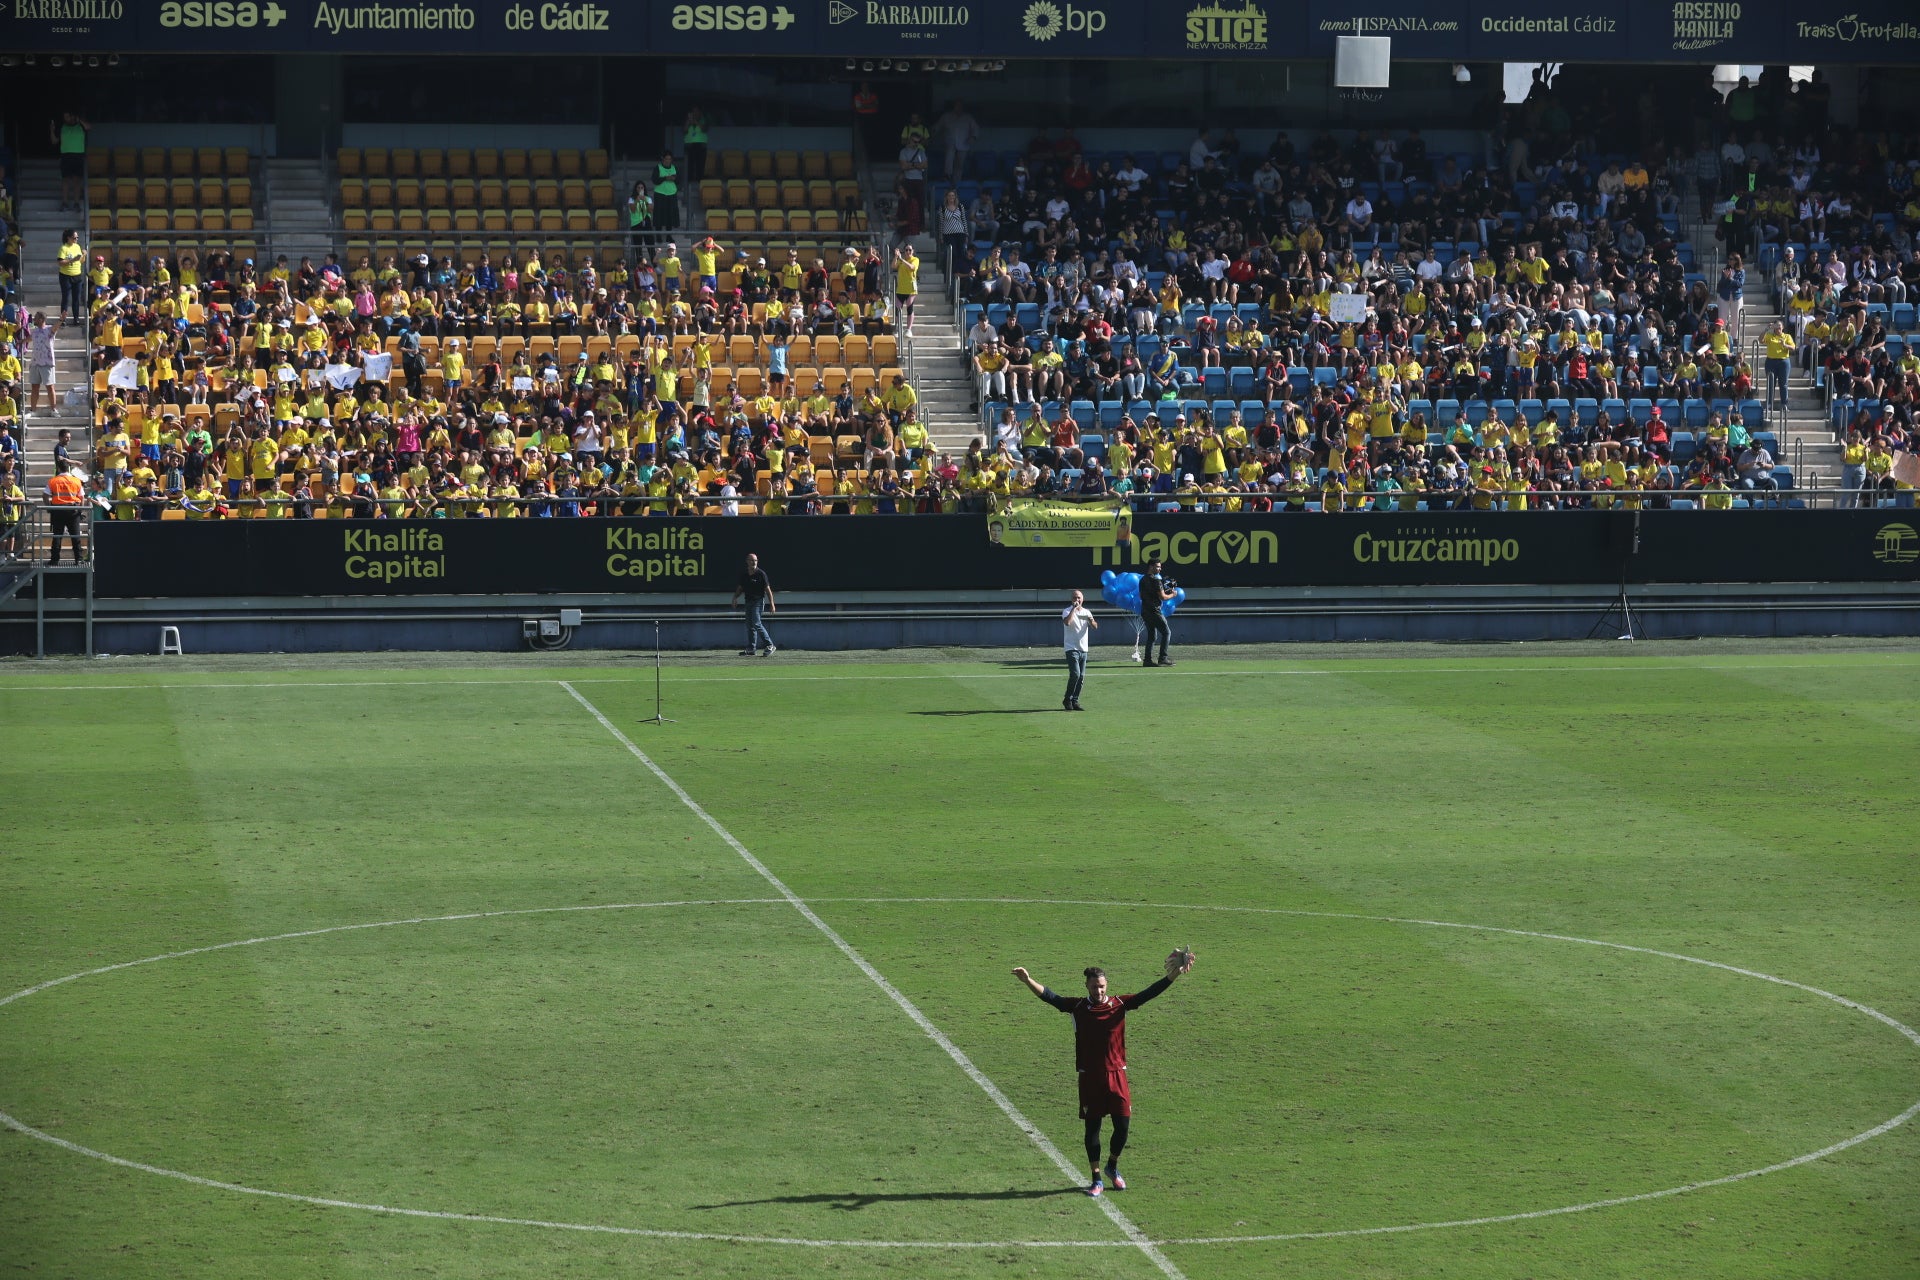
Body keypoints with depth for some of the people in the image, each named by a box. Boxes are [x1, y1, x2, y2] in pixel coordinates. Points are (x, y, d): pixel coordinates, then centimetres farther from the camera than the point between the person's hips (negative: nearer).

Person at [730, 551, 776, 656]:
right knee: (750, 625, 8)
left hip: (758, 601, -7)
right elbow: (740, 588, 20)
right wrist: (735, 597, 1)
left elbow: (768, 589, -6)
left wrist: (771, 604, -10)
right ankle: (751, 648, 13)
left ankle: (769, 645, -11)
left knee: (756, 623, -17)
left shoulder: (761, 574, -6)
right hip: (748, 602, 7)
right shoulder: (744, 575, 10)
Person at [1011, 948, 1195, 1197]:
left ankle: (1113, 1167, 26)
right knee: (1092, 1127, 4)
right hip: (1090, 1078, -1)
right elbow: (1050, 997, -8)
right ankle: (1097, 1178, 14)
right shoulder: (1078, 1007, 0)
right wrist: (1029, 981, -22)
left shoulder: (1119, 1004, 1)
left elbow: (1147, 995, -3)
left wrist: (1171, 977, -13)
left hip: (1116, 1074, 1)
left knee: (1123, 1125, 0)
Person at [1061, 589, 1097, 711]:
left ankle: (1075, 701, 12)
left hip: (1083, 649, 6)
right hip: (1072, 648, -6)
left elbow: (1095, 627, 3)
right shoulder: (1068, 611, -4)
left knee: (1081, 677, 4)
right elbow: (1067, 622, -25)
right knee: (1075, 674, -17)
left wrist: (1091, 620, -17)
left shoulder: (1087, 612, 12)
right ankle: (1067, 700, -6)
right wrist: (1074, 608, -20)